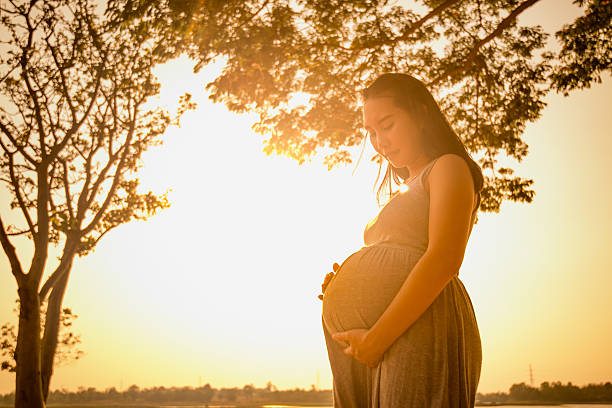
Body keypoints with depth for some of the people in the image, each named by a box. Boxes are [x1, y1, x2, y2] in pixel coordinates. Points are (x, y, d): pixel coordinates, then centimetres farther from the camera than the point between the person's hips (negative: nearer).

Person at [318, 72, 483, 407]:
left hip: (419, 331, -8)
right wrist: (341, 286, 9)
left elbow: (444, 260, -12)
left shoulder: (449, 167, 5)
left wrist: (376, 338, -16)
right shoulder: (404, 194, 31)